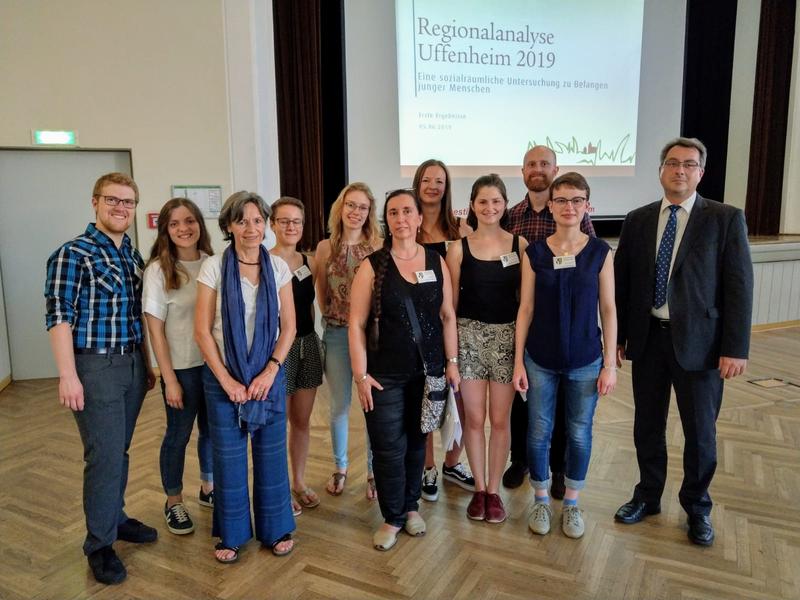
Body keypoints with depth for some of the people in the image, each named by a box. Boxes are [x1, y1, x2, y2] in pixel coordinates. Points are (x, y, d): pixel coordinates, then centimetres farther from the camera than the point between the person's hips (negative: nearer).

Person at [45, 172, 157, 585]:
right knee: (105, 455, -1)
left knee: (119, 450, 17)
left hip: (132, 365, 6)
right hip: (95, 367, -6)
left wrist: (147, 364, 17)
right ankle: (100, 544, 15)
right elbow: (59, 317, -13)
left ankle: (114, 517, 34)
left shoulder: (134, 256, 10)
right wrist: (67, 376, -17)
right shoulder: (72, 254, -10)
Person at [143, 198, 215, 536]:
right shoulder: (159, 270, -9)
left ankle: (208, 489, 37)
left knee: (212, 429, 15)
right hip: (182, 367, -4)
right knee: (179, 433, 9)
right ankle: (173, 502, 29)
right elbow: (155, 329, -9)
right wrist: (169, 379, -11)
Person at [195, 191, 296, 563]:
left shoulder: (278, 267, 0)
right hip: (223, 377, -1)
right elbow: (202, 330, -7)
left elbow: (288, 327, 1)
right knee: (228, 457, 9)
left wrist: (269, 371, -9)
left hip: (269, 374, 2)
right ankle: (232, 533, 29)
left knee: (271, 455, 9)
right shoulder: (213, 267, -6)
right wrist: (227, 381, -10)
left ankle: (276, 529, 28)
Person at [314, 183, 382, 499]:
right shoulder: (325, 247, 3)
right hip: (336, 334, 2)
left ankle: (373, 471, 23)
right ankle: (340, 468, 31)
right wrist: (334, 318, 10)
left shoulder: (379, 246, -3)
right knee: (339, 405, 12)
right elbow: (321, 294, 11)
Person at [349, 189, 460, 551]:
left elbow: (448, 316, 7)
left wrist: (452, 362, 3)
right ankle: (393, 517, 24)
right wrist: (361, 375, -10)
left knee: (416, 441, 15)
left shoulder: (436, 262, 2)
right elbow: (357, 323, -7)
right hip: (385, 375, -2)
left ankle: (410, 506, 35)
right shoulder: (373, 266, -6)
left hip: (428, 371, 3)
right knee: (389, 448, 4)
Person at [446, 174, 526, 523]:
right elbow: (451, 302, 3)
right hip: (469, 336, 0)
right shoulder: (459, 248, 0)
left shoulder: (519, 245, 0)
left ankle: (494, 491, 23)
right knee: (474, 418, 7)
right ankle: (479, 489, 25)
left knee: (500, 419, 7)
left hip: (507, 336, 0)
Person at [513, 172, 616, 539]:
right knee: (538, 433, 9)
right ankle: (541, 500, 31)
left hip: (586, 361, 0)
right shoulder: (534, 253, -3)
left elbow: (608, 310, -1)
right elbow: (526, 309, -1)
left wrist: (610, 364, -3)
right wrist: (518, 361, -3)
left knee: (579, 434, 11)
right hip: (540, 360, 0)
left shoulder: (600, 252, -3)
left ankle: (571, 503, 32)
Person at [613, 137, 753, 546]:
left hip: (698, 341, -2)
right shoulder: (637, 220, 5)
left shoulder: (726, 219, -4)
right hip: (647, 338, 3)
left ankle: (697, 507, 31)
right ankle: (648, 496, 34)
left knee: (700, 431, 10)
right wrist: (617, 336, 4)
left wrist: (736, 348, -12)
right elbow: (622, 282, 6)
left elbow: (739, 286, -7)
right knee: (648, 425, 14)